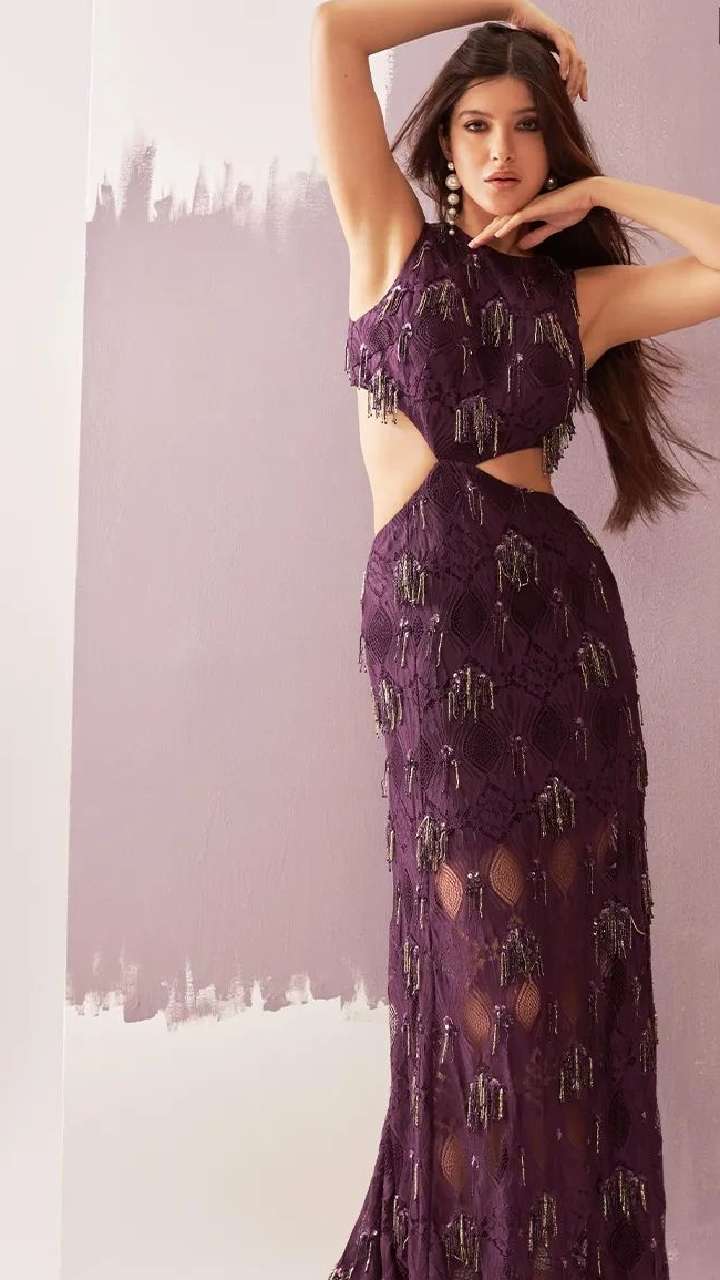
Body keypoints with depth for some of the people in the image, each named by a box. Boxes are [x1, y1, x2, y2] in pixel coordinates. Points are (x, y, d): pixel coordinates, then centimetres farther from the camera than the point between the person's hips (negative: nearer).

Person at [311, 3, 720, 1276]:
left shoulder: (579, 291, 12)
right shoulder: (394, 239, 9)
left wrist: (603, 191, 7)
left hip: (561, 609, 2)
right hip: (427, 610, -2)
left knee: (562, 937, 7)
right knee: (483, 945, 4)